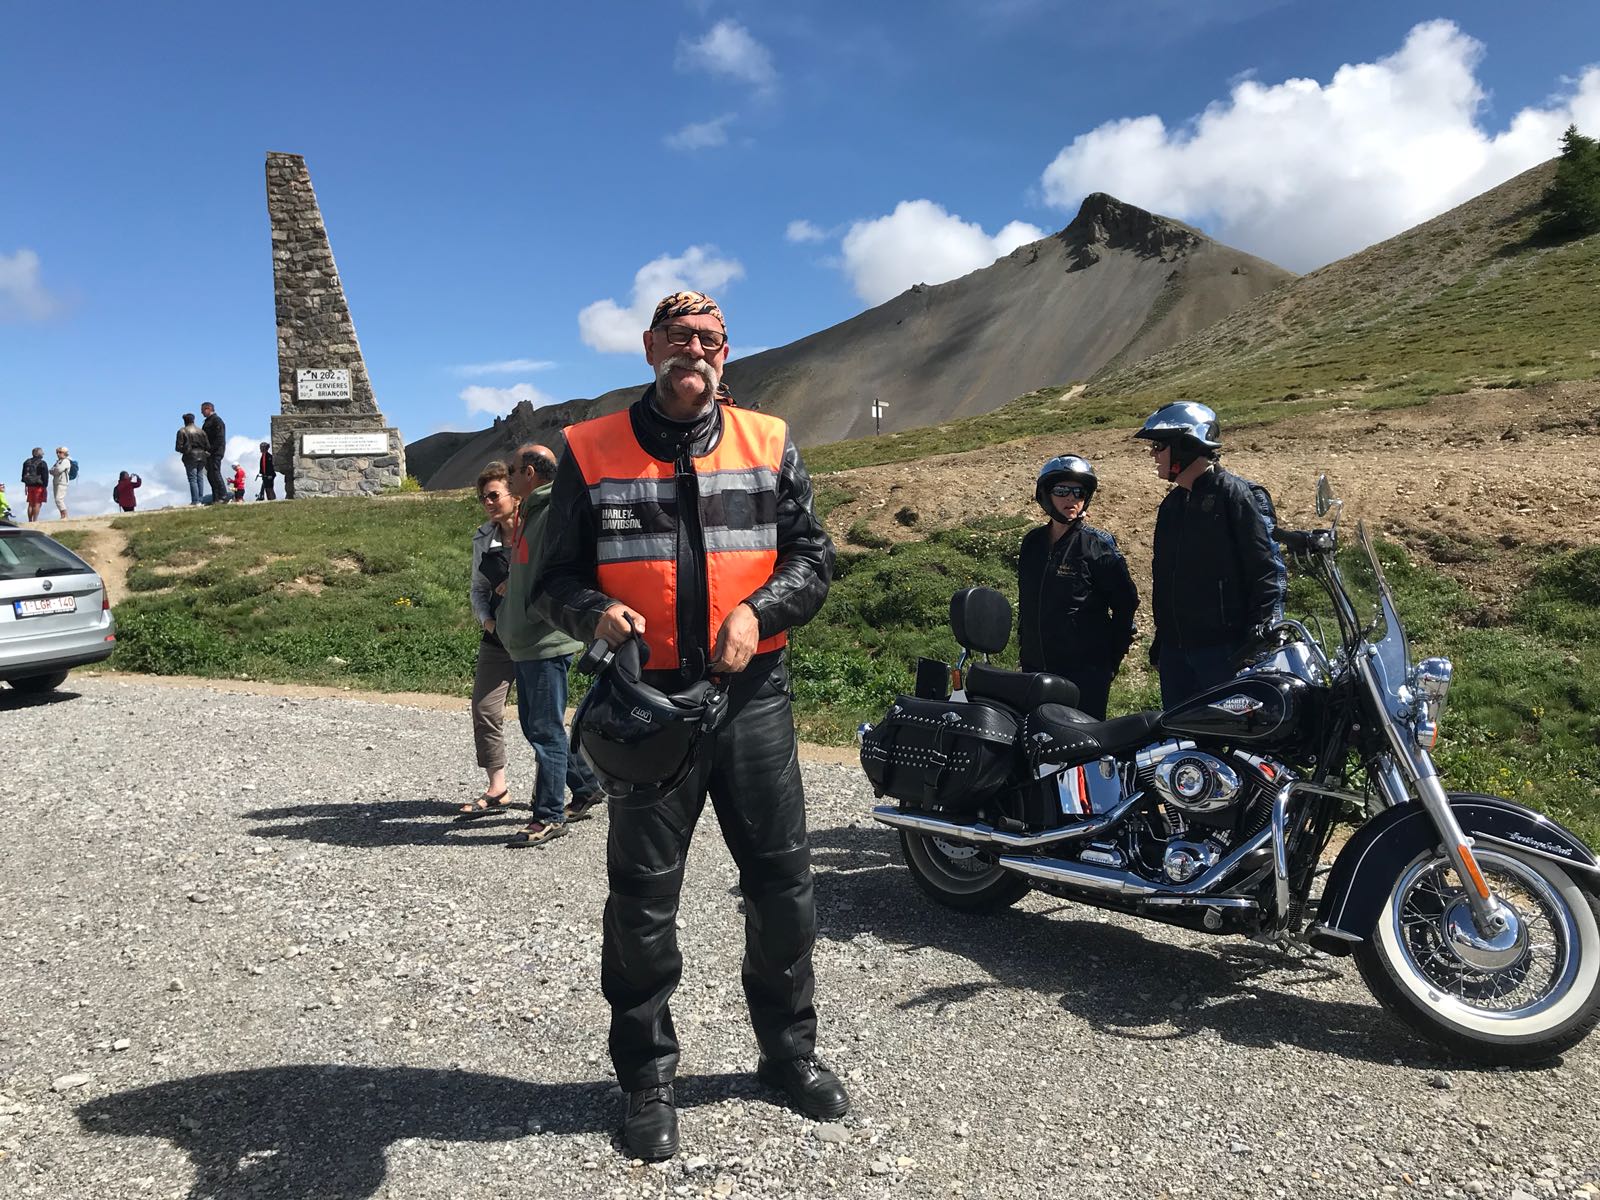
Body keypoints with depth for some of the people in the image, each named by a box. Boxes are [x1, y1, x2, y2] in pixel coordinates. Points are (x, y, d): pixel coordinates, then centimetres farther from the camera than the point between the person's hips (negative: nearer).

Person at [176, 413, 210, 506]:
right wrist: (207, 453, 23)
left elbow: (178, 447, -7)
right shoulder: (201, 431, 8)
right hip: (201, 456, 4)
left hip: (190, 456, -4)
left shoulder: (182, 431, -4)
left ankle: (195, 500, -7)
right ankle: (201, 499, 7)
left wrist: (183, 450, 13)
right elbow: (207, 445, 6)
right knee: (200, 478, 9)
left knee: (193, 479, -4)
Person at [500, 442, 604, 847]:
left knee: (546, 728, -3)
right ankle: (586, 785, 30)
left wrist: (536, 615, -19)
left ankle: (549, 816, 6)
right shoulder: (529, 513, 17)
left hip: (547, 642, -10)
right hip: (525, 642, 10)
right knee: (534, 724, 17)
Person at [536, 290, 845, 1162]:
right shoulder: (592, 452, 2)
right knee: (642, 901, 7)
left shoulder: (768, 445, 6)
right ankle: (647, 1078, 27)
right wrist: (594, 613, -18)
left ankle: (790, 1052, 33)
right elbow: (558, 574, 4)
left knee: (783, 886, 10)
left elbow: (812, 557, 6)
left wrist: (756, 609, -13)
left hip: (753, 696, 2)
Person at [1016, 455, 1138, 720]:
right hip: (1036, 666, 5)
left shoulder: (1099, 545, -6)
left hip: (1086, 671, -5)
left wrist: (1113, 657, -3)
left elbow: (1126, 602, -3)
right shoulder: (1032, 542, 10)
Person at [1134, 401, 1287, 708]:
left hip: (1226, 650, -8)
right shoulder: (1172, 505, 17)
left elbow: (1267, 568, -14)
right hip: (1176, 650, 8)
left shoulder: (1236, 494, -9)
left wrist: (1262, 631, -20)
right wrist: (1160, 638, 22)